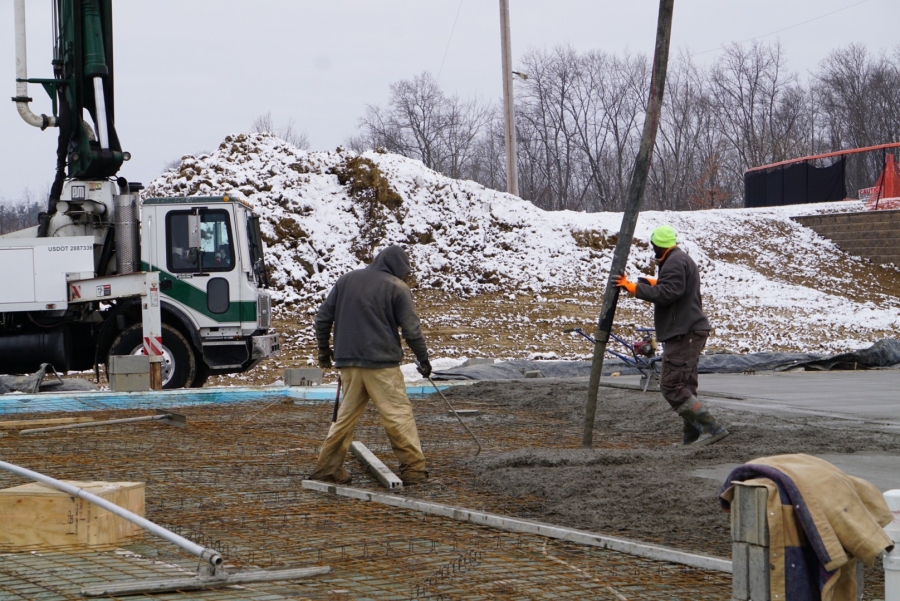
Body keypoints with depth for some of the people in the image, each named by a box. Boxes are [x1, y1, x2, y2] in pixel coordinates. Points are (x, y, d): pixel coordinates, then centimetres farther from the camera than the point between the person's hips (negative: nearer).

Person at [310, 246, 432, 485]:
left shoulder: (346, 280, 13)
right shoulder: (396, 288, -2)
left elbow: (322, 319, 14)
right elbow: (411, 330, -4)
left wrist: (324, 351, 23)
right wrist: (424, 360, 7)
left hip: (347, 361, 5)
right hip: (382, 362, -5)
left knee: (346, 415, 13)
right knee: (398, 413, -1)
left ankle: (327, 467, 12)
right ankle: (413, 468, -2)